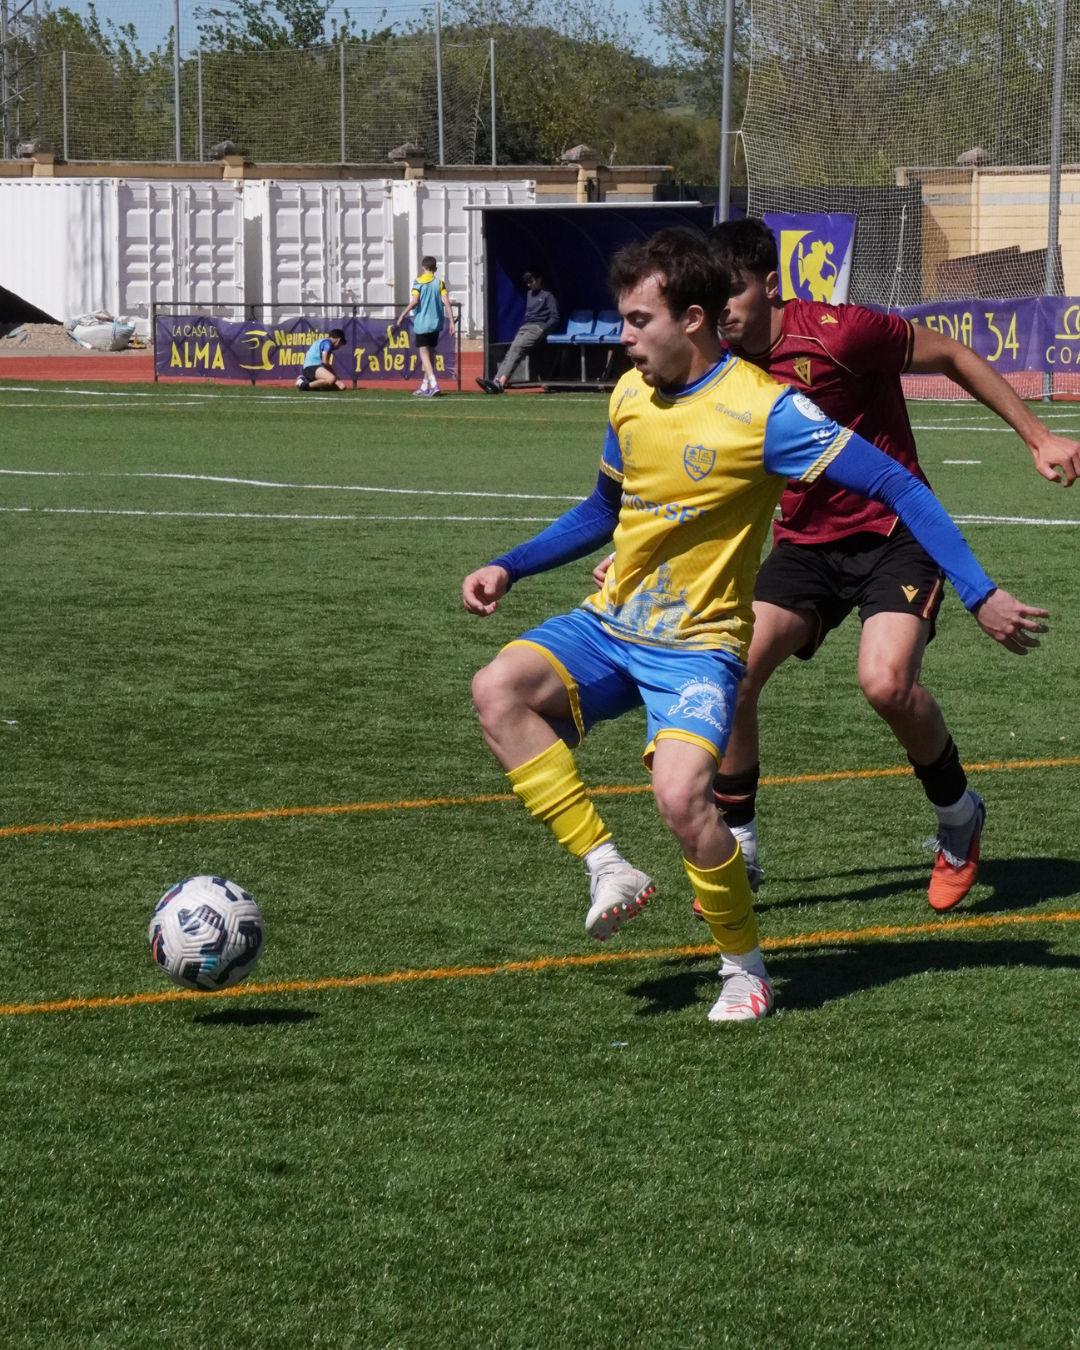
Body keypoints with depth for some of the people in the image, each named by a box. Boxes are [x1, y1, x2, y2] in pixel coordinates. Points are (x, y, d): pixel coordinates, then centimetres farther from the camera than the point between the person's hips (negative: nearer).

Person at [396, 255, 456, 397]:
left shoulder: (418, 282, -5)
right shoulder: (439, 283, 4)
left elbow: (414, 301, -17)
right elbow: (447, 303, -3)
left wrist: (402, 316, -9)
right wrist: (451, 322, -1)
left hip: (422, 323, -4)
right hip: (436, 323, 4)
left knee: (424, 353, -4)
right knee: (430, 353, 15)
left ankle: (434, 385, -21)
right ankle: (425, 387, 21)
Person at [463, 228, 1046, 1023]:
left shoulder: (762, 409, -17)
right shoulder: (632, 396, 5)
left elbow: (897, 487, -16)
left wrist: (982, 596, -22)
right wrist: (508, 569, 14)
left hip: (698, 646, -6)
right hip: (611, 626, 6)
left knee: (681, 797, -27)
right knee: (499, 690, -21)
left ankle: (746, 966, -2)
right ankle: (608, 868, -12)